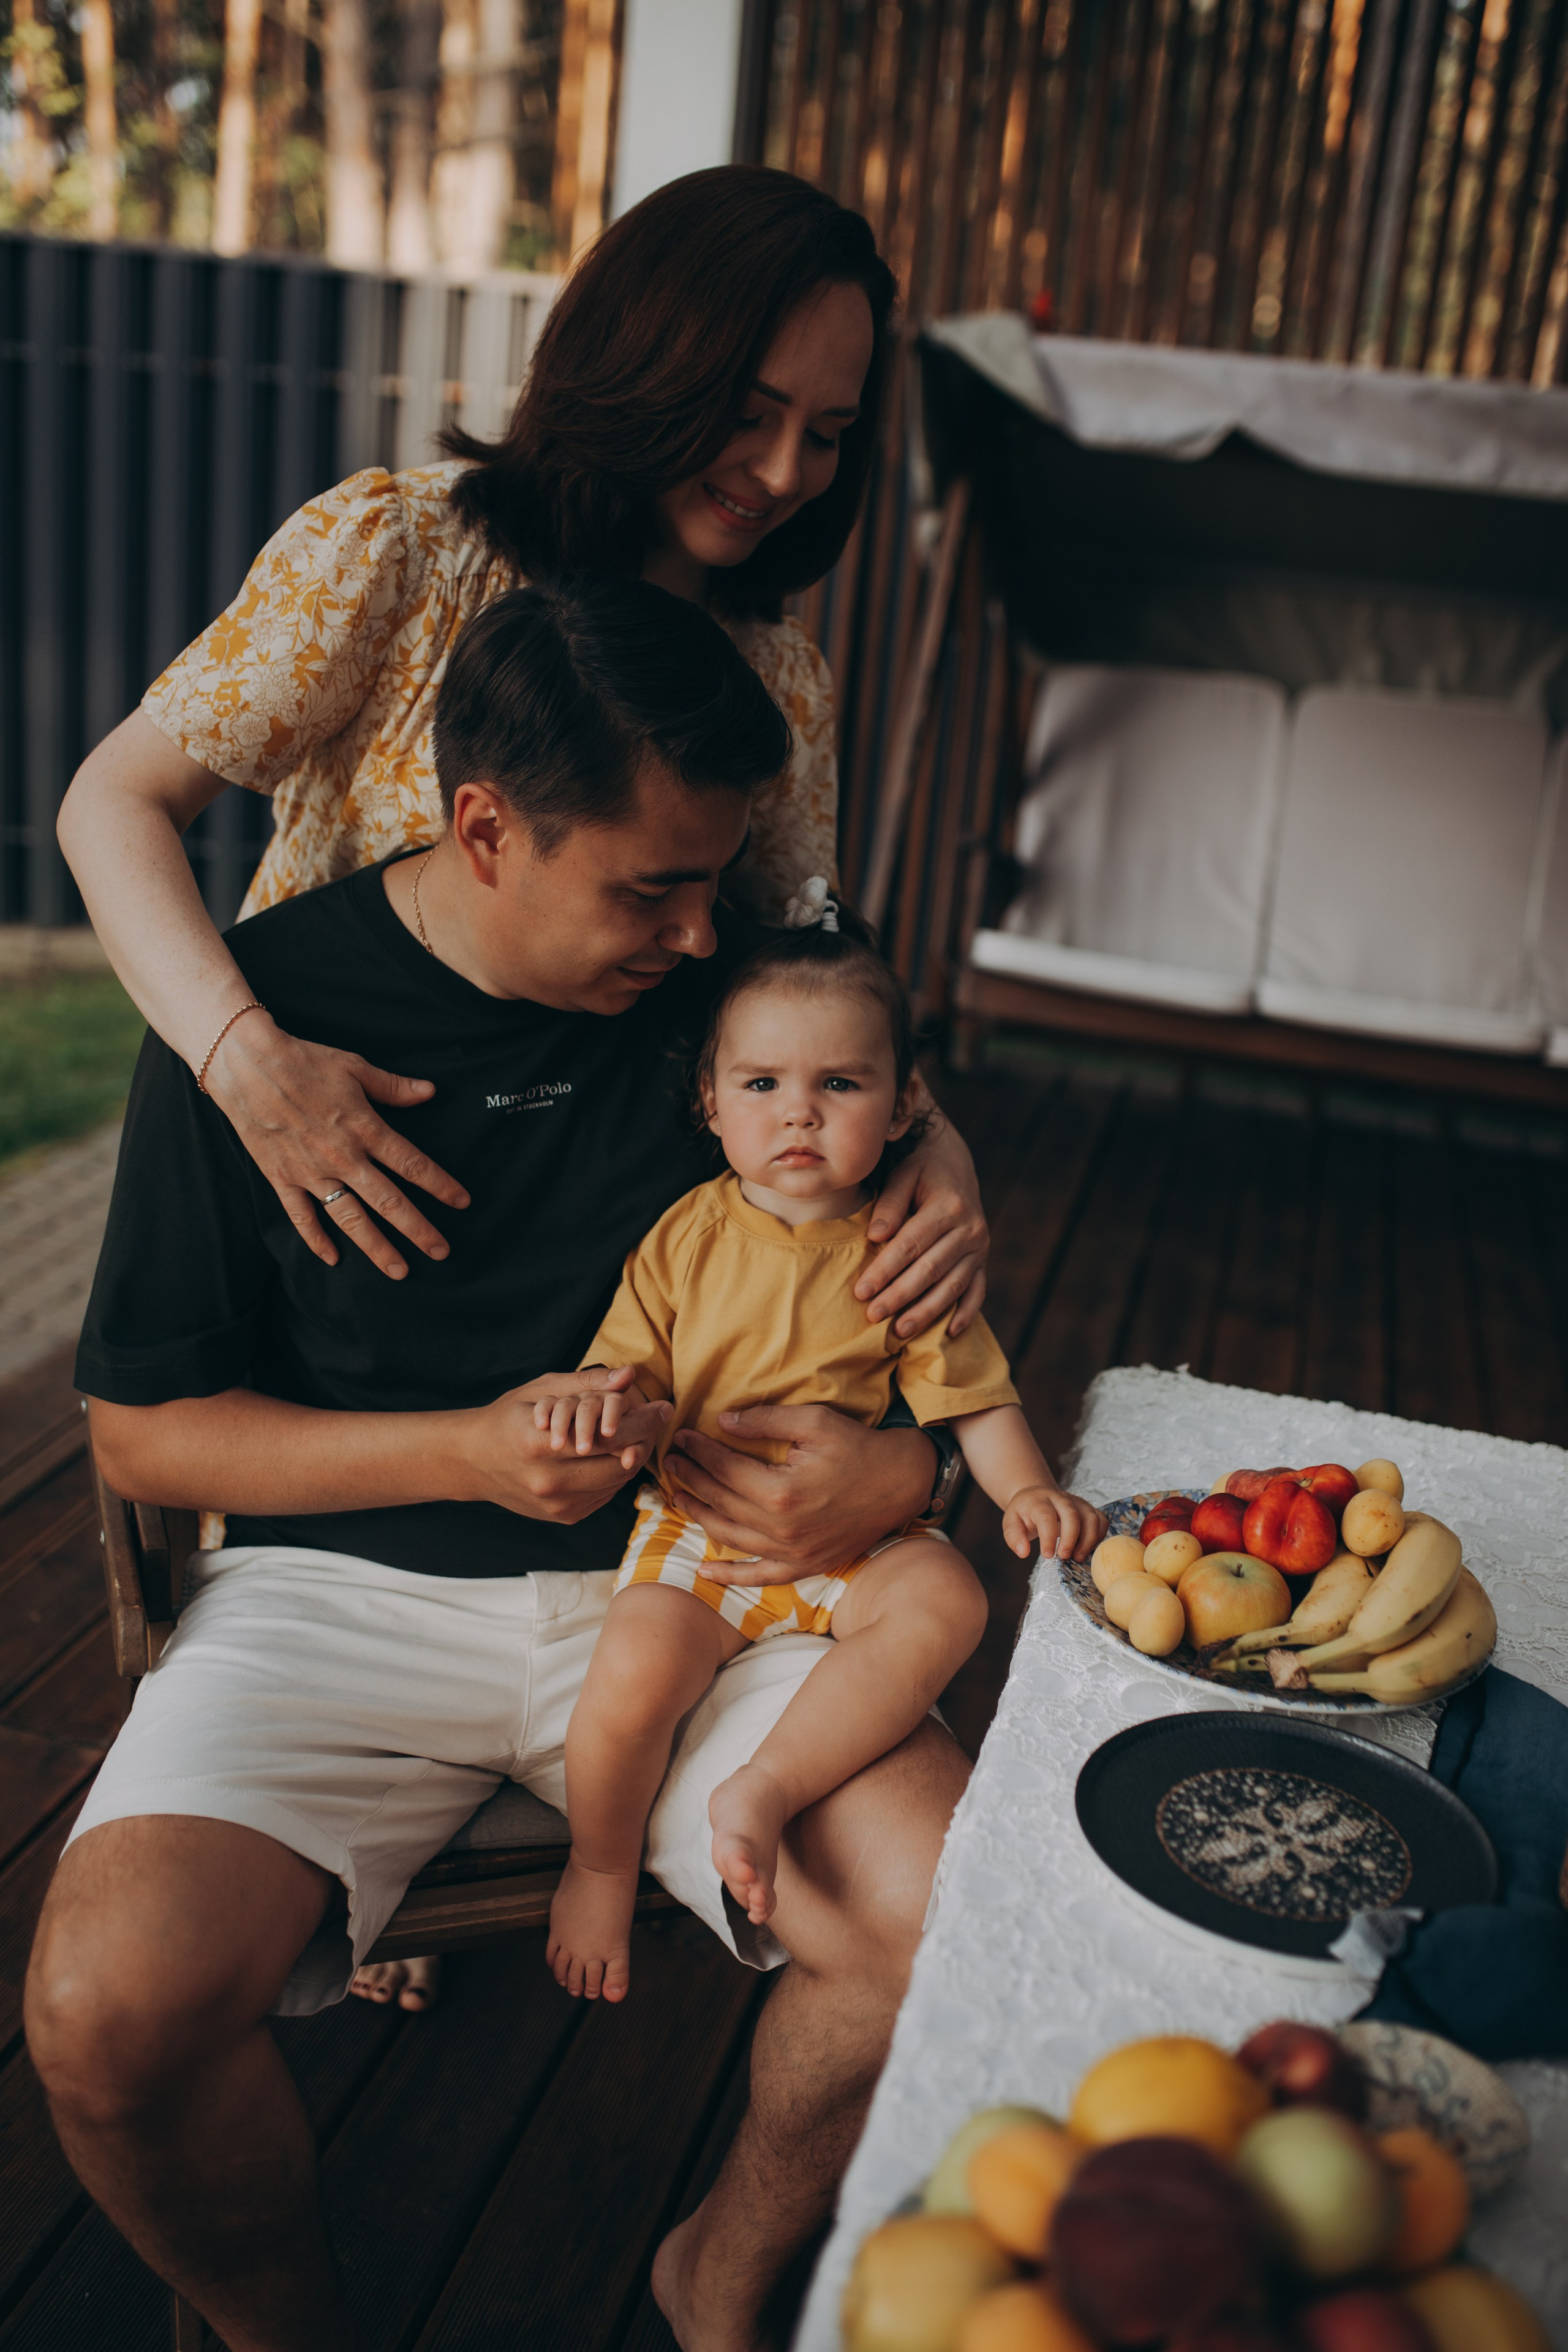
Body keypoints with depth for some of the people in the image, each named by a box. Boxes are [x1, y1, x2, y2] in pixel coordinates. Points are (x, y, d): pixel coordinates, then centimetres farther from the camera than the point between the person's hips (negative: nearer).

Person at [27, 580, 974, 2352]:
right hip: (343, 1584, -1)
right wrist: (470, 1449, -17)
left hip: (675, 1573, 2)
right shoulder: (263, 1004, -8)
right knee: (113, 2010, -26)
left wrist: (911, 1460, -11)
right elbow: (141, 1430, -2)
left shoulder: (731, 980, -1)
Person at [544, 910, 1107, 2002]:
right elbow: (633, 1370, 0)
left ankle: (763, 1792, -18)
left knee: (945, 1600, -27)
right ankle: (602, 1868, 5)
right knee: (635, 1672, -26)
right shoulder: (688, 1236, -1)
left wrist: (1028, 1489, -12)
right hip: (701, 1523, -1)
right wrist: (596, 1400, -24)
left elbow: (972, 1395, 5)